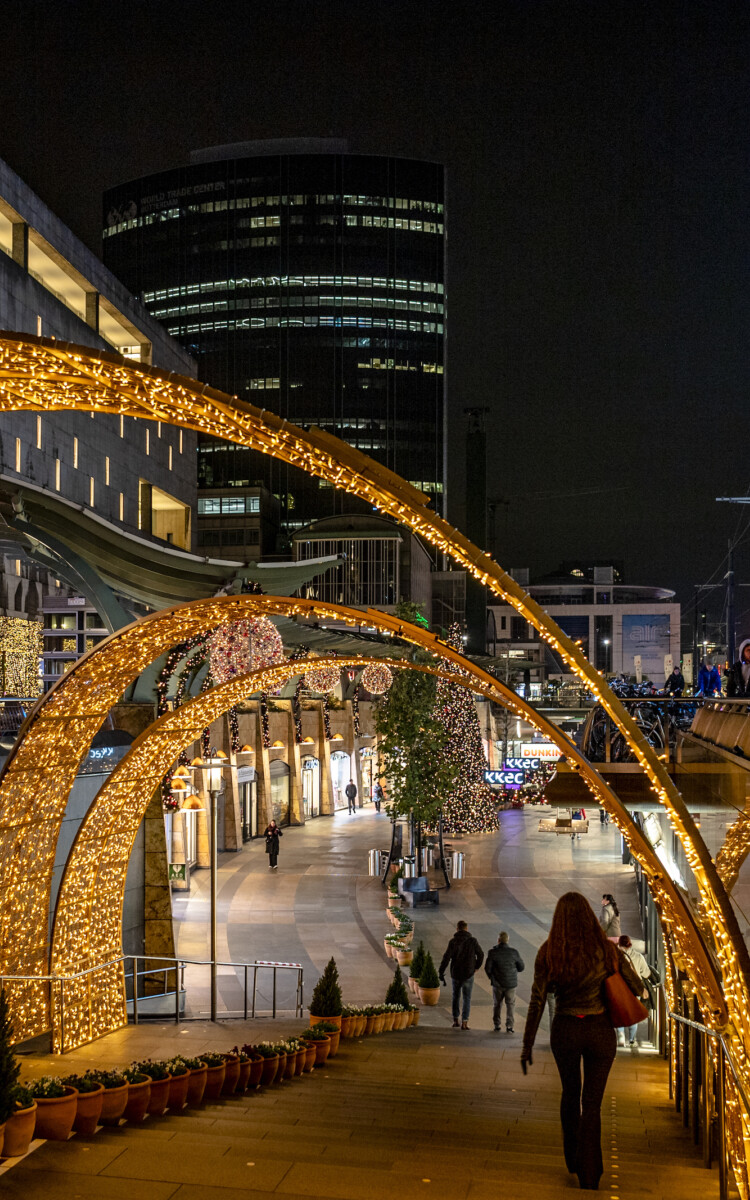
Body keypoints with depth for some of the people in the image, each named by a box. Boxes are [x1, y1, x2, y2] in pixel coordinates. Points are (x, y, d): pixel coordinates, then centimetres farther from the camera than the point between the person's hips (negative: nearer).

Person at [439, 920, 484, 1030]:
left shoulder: (453, 941, -8)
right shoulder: (472, 941, -7)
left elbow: (446, 957, -14)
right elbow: (481, 954, 2)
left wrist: (441, 972, -10)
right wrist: (477, 966, 19)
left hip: (455, 974, 1)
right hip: (468, 974, -1)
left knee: (456, 996, 19)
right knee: (466, 998, 8)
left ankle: (455, 1020, 20)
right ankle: (464, 1022, -2)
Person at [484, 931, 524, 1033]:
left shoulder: (493, 952, -12)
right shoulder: (514, 952, -9)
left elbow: (487, 968, -10)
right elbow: (521, 967, 1)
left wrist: (491, 977, 9)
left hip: (497, 983, 0)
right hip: (511, 983, 0)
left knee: (497, 1004, 17)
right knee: (510, 1005, 13)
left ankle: (496, 1025, 19)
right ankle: (509, 1026, 6)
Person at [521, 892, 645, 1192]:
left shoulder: (548, 954, -12)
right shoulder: (607, 950, -10)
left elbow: (537, 1002, -11)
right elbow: (637, 988, 0)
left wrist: (527, 1046, -4)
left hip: (565, 1031, 1)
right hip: (600, 1032, -1)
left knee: (570, 1093, 25)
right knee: (592, 1103, 12)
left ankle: (573, 1159, 38)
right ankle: (589, 1174, 13)